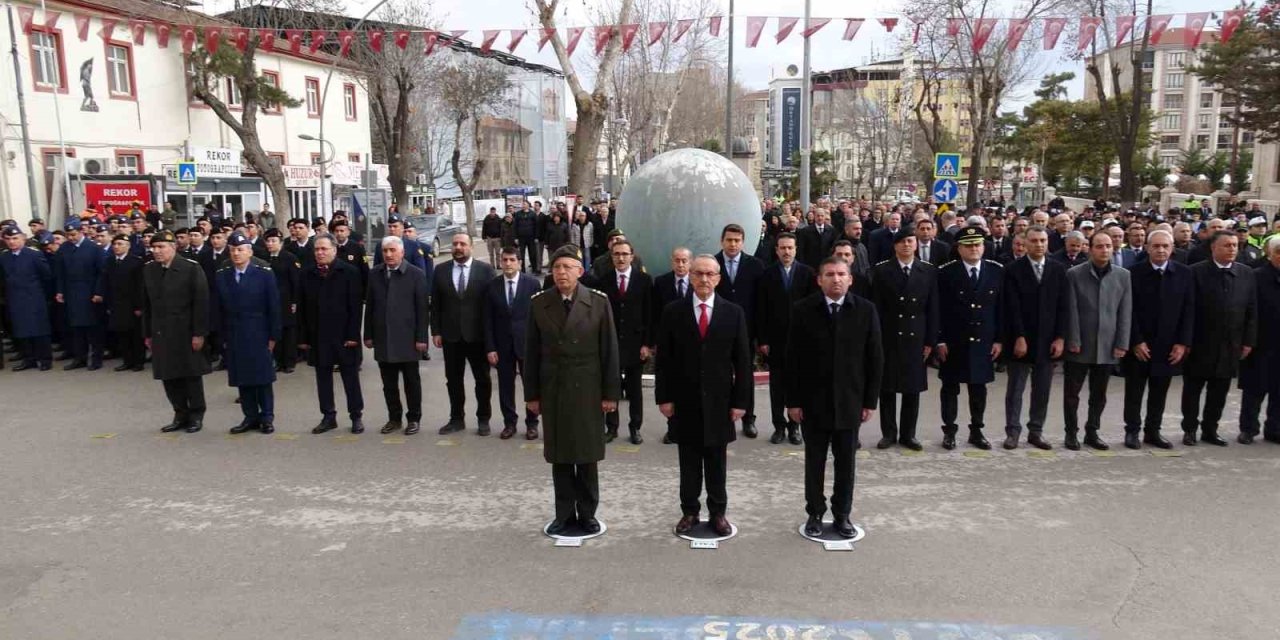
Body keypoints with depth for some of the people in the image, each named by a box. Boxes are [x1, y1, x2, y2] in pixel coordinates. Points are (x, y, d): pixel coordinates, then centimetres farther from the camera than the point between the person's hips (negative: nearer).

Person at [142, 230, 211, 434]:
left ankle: (196, 415, 17)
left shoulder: (191, 268, -9)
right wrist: (147, 333, 10)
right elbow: (147, 304, 12)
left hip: (186, 332, -5)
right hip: (161, 333, 5)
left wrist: (199, 333, -14)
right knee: (168, 376, 7)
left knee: (192, 375, 4)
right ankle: (181, 415, 20)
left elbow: (201, 302, -11)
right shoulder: (148, 269, 7)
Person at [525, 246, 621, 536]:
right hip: (552, 390, 2)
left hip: (587, 390, -1)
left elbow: (609, 350, -3)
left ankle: (587, 513, 23)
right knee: (559, 456, 9)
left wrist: (611, 392, -5)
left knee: (587, 455, 8)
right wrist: (531, 394, 2)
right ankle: (564, 513, 21)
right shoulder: (539, 303, 0)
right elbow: (532, 352, 3)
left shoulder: (599, 302, -5)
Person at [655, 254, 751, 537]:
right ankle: (689, 511, 22)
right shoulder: (673, 311, 0)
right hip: (684, 401, 0)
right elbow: (663, 359, 0)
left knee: (717, 462, 10)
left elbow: (742, 361, 0)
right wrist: (663, 397, -5)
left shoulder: (733, 313, 0)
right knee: (689, 462, 10)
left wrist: (741, 401, -4)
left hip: (718, 401, 0)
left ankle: (717, 513, 23)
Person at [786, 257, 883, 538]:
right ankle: (815, 513, 24)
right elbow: (793, 359, -4)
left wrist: (870, 400, -3)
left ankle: (842, 514, 26)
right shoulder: (803, 310, -5)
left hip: (849, 402, 1)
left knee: (846, 462, 11)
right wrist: (793, 401, -6)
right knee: (814, 461, 10)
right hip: (813, 402, -1)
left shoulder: (866, 310, -3)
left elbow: (875, 359, 0)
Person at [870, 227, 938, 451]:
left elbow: (932, 308, 4)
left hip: (916, 338, 1)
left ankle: (908, 434, 19)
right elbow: (876, 308, -2)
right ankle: (888, 433, 17)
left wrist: (930, 340, 0)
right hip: (888, 338, -1)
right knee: (887, 388, 5)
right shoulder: (882, 271, -1)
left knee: (913, 388, 7)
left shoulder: (929, 271, 4)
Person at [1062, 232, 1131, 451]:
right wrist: (1073, 340, -10)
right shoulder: (1074, 274, -3)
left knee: (1099, 394, 10)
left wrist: (1122, 344, -2)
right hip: (1079, 345, -2)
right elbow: (1072, 310, -6)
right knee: (1072, 392, 4)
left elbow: (1125, 313, 3)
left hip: (1107, 346, 2)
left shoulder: (1123, 275, 5)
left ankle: (1092, 432, 22)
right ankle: (1071, 433, 15)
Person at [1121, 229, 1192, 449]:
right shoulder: (1135, 272, -6)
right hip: (1139, 345, -2)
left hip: (1168, 346, 2)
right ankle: (1132, 431, 16)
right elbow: (1129, 310, -7)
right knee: (1134, 392, 6)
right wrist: (1136, 341, -11)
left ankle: (1153, 431, 20)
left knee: (1159, 392, 10)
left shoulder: (1184, 273, 2)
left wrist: (1183, 343, -4)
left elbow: (1189, 310, 2)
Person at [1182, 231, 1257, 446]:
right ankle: (1190, 429, 17)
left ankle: (1210, 430, 21)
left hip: (1230, 345, 4)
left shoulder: (1246, 273, 6)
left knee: (1219, 391, 10)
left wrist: (1248, 341, 3)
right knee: (1193, 389, 6)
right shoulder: (1196, 272, -7)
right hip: (1200, 344, -4)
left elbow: (1252, 311, 7)